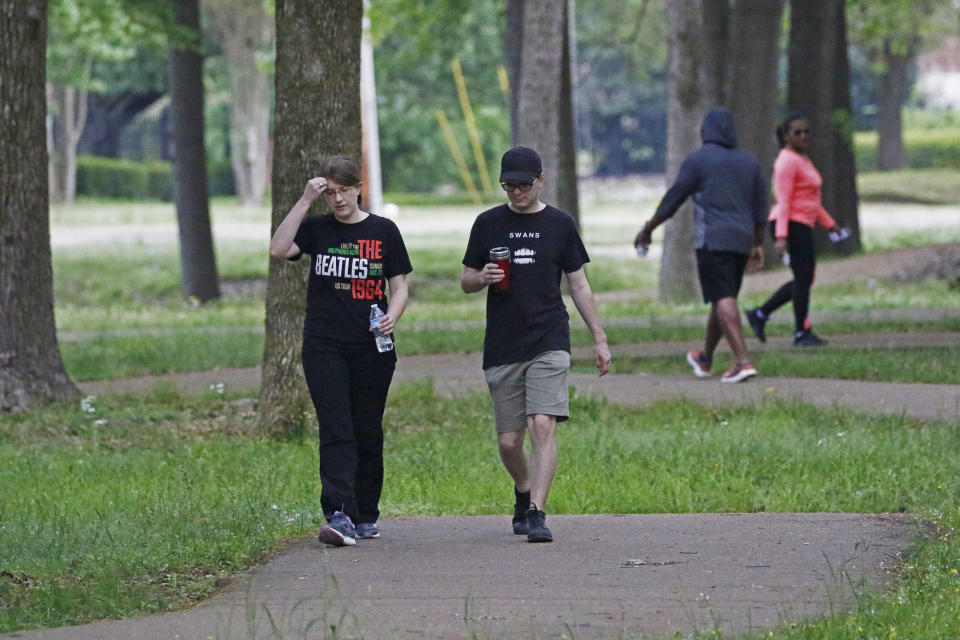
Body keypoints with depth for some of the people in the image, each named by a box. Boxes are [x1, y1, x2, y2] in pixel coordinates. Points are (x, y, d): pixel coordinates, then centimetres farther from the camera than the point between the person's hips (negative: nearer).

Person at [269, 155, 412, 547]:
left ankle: (366, 515, 19)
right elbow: (278, 250, -10)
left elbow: (399, 285, 7)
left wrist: (392, 316, -14)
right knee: (335, 431, -11)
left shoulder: (383, 231, 6)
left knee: (368, 432, 7)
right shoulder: (317, 229, 7)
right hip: (324, 348, -1)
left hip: (372, 348, 1)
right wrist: (305, 201, -11)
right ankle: (339, 515, -22)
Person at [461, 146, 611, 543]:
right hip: (501, 347, 2)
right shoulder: (488, 224, 8)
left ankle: (536, 513, -21)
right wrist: (484, 278, -10)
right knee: (508, 441, 5)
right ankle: (523, 494, 34)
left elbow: (579, 286, 11)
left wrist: (599, 339, 7)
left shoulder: (560, 224, 6)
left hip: (549, 343, -2)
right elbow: (466, 282, 13)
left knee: (543, 426, -19)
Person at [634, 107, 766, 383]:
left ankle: (743, 361, -25)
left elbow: (672, 200, -1)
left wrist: (647, 229, 9)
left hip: (713, 242, -6)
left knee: (723, 301, -11)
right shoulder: (748, 161, 14)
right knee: (722, 300, 17)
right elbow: (760, 207, 16)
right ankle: (704, 359, 33)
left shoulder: (698, 159, -3)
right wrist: (758, 245, 22)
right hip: (741, 241, 6)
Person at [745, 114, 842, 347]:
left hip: (802, 226, 10)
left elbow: (810, 199, 25)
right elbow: (783, 202, -19)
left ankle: (759, 314, 16)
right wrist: (781, 237, -25)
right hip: (790, 226, -10)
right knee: (803, 277, -7)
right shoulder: (787, 162, -13)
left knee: (803, 280, 12)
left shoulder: (801, 160, 18)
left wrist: (829, 224, 24)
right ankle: (802, 333, -2)